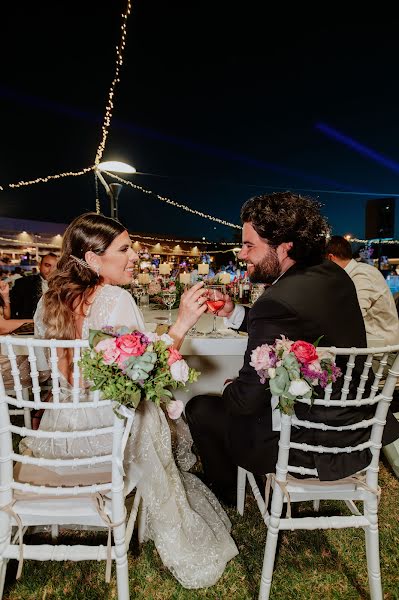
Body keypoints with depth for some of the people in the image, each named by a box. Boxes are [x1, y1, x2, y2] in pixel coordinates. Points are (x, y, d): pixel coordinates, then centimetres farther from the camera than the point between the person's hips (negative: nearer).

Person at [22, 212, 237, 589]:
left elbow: (60, 372, 10)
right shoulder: (116, 300, -22)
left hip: (60, 431, 7)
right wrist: (181, 324, -24)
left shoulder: (48, 302, -1)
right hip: (108, 433, -6)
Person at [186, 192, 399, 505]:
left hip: (313, 446, -8)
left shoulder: (277, 302, -32)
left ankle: (225, 492, 36)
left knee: (200, 408, 9)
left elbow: (247, 399, -23)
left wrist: (231, 391, 1)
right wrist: (234, 312, 0)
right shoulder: (335, 275, -4)